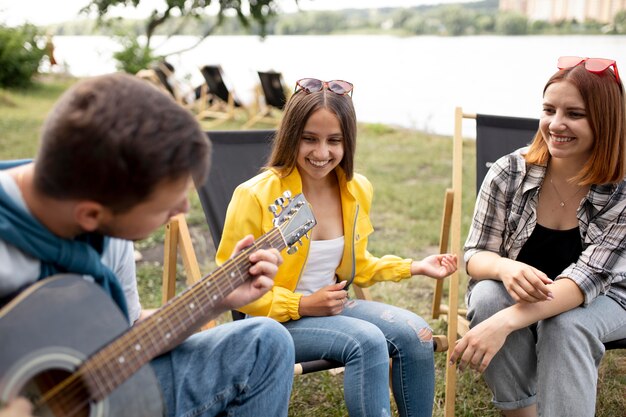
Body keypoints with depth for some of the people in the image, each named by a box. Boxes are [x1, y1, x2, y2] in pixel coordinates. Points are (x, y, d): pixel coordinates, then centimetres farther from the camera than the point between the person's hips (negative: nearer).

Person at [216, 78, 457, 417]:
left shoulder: (357, 190, 1)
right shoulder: (255, 195, -18)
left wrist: (414, 267, 4)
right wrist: (302, 306, -18)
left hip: (333, 306, 6)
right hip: (273, 320, -6)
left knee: (415, 334, -15)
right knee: (367, 341, -28)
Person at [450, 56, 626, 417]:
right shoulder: (509, 173, -16)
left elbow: (588, 278, -28)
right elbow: (475, 254, -10)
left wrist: (504, 322, -44)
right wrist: (506, 269, -37)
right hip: (515, 293, 2)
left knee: (565, 325, -34)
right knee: (488, 297, -31)